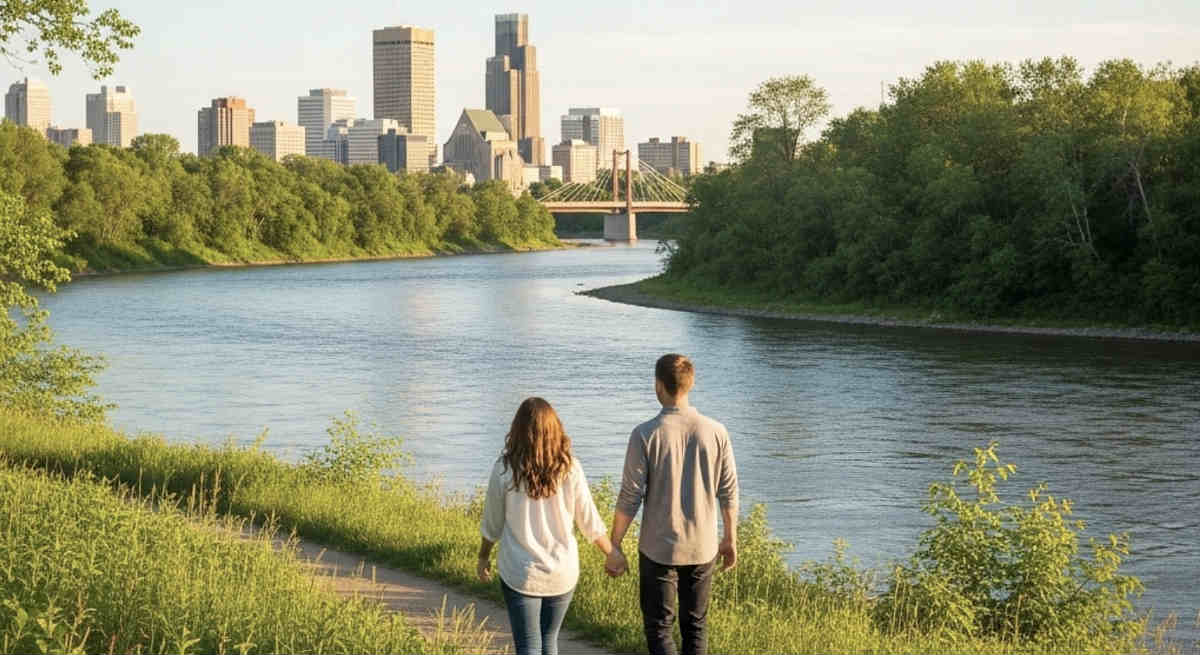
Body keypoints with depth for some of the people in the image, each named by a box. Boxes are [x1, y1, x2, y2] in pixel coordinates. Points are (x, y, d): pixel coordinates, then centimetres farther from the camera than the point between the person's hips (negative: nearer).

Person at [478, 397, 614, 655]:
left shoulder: (504, 470, -10)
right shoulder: (569, 469, -7)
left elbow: (492, 523, 0)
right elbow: (590, 523, 0)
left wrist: (483, 557, 18)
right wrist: (612, 553, 17)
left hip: (520, 573, -2)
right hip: (562, 573, 2)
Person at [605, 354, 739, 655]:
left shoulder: (645, 434, -13)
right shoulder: (715, 432, -5)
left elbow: (630, 497, -12)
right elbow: (728, 492, 1)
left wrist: (614, 547, -2)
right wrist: (730, 539, 15)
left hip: (658, 549, -3)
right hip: (702, 549, 3)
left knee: (659, 627, 8)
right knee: (695, 625, 16)